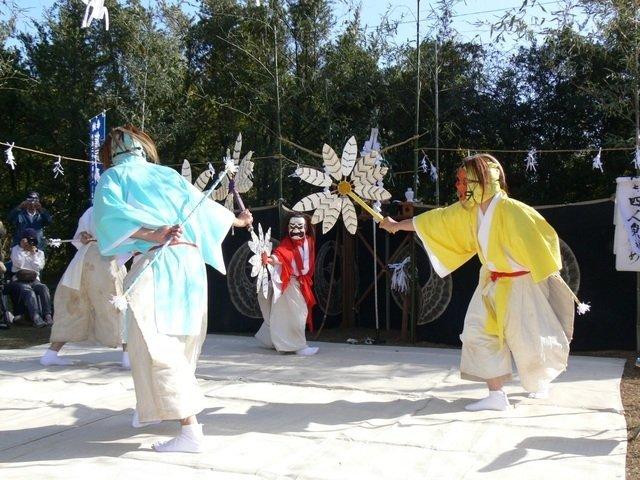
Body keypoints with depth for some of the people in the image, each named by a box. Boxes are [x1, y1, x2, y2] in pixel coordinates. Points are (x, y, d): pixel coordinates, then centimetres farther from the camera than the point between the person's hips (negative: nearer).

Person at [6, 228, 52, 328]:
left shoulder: (40, 253, 16)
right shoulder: (16, 250, 10)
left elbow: (38, 267, -1)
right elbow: (18, 264, -9)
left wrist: (33, 253, -3)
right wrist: (22, 248, -9)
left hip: (34, 280, 3)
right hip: (18, 281, -2)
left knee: (43, 288, -32)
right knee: (28, 291, -36)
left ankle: (47, 315, -44)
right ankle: (36, 317, -52)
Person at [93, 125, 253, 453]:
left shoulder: (112, 177, 9)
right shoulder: (169, 175, 21)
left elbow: (109, 216, -11)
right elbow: (203, 205, 29)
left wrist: (152, 236, -16)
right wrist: (238, 221, 45)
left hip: (155, 262, -6)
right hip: (192, 260, 6)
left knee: (155, 345, -8)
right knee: (181, 339, 19)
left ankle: (191, 430, -16)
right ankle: (153, 406, 39)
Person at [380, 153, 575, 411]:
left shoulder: (510, 210, -24)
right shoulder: (467, 211, -2)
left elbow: (541, 239, -17)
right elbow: (433, 220, 7)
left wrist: (549, 276, -10)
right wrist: (398, 225, 13)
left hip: (520, 284, -7)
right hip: (492, 283, 7)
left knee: (527, 340, 4)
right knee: (479, 333, -2)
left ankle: (541, 383, 36)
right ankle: (496, 395, 5)